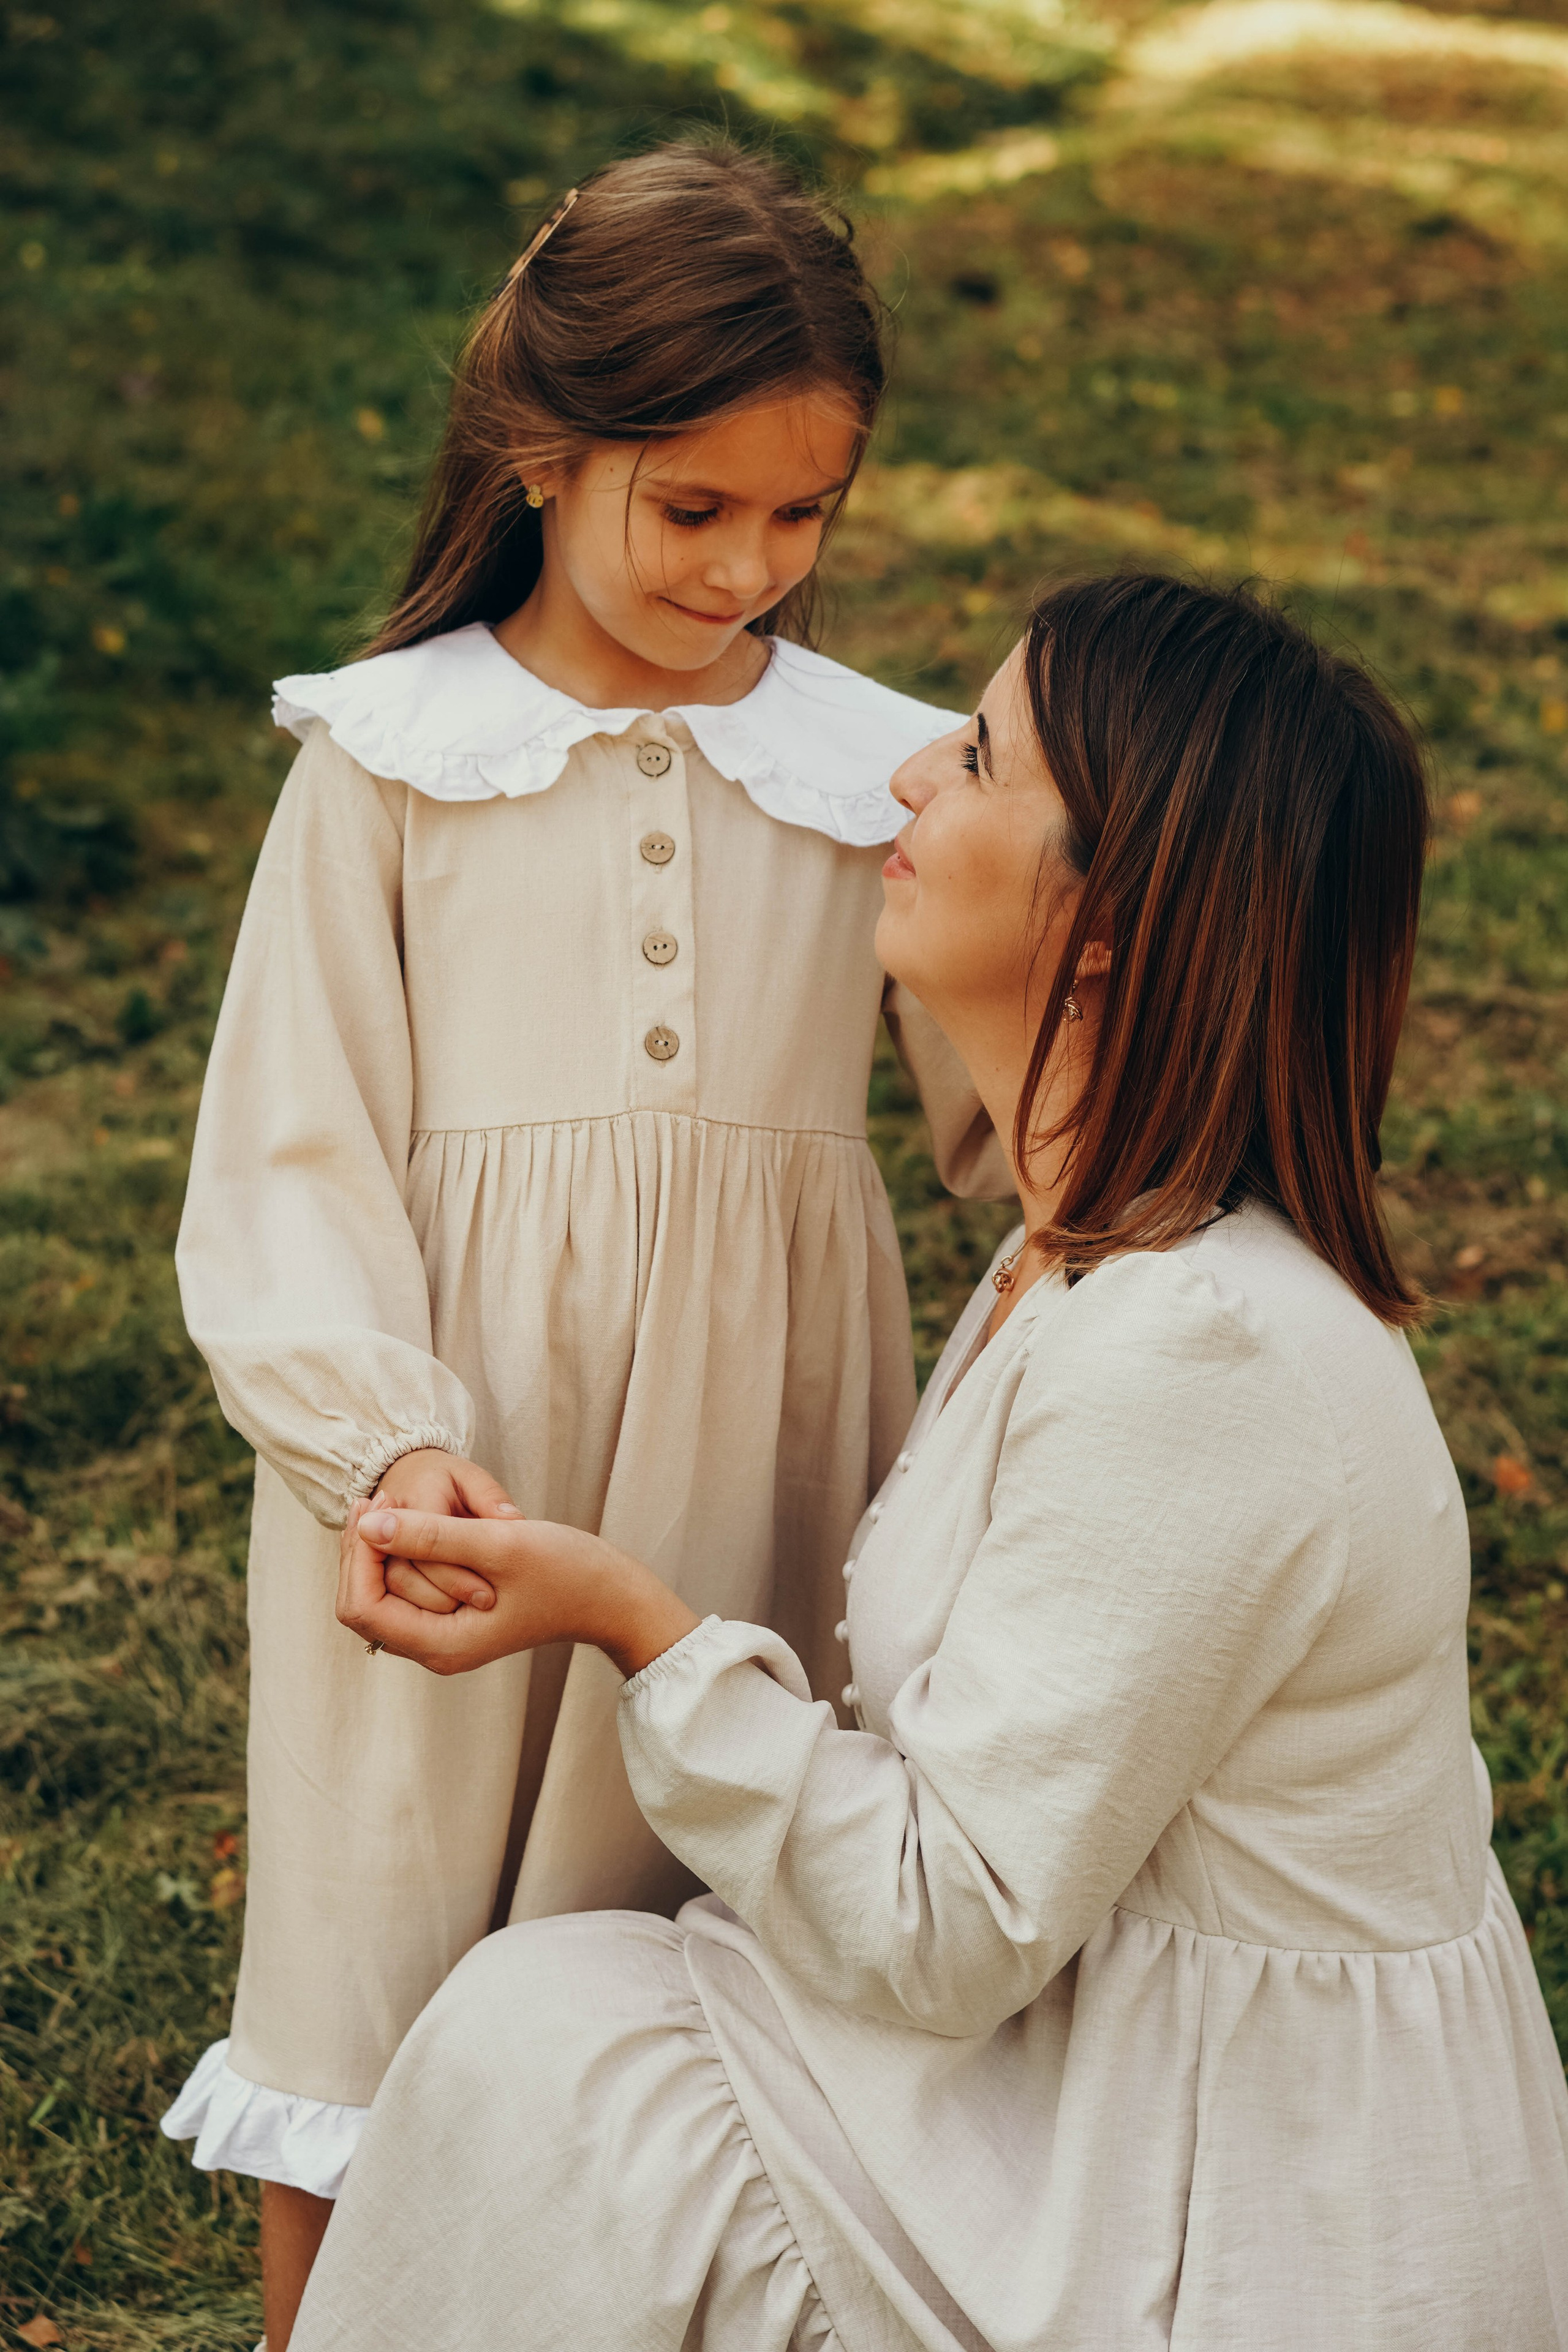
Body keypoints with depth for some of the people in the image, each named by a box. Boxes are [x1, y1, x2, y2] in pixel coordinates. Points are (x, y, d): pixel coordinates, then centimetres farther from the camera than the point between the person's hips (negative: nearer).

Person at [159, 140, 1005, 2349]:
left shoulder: (882, 772, 2)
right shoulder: (388, 758, -3)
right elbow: (286, 1165, -5)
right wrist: (391, 1436, -19)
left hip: (751, 1486, 2)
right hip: (439, 1486, -1)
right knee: (374, 1980, 9)